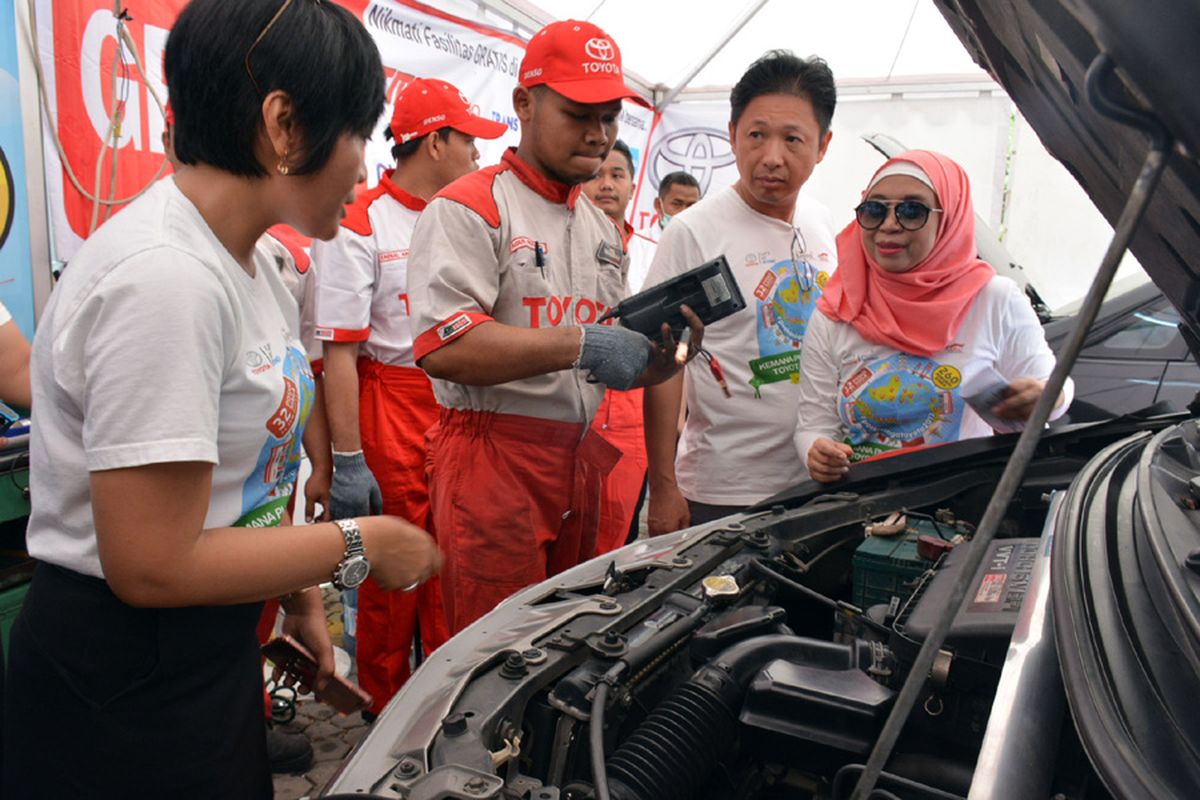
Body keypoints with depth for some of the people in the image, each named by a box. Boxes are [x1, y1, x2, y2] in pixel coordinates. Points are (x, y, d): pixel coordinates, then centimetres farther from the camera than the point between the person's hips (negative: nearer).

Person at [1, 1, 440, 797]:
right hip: (122, 679, -8)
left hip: (213, 644, 8)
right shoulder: (164, 280, -27)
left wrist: (300, 593, 7)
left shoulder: (248, 262, 2)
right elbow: (153, 567, -26)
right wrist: (357, 546, -17)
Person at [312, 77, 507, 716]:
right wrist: (347, 460, -18)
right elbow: (340, 351, -14)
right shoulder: (358, 224, -8)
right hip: (392, 416, -6)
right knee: (390, 581, 5)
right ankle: (386, 714, 25)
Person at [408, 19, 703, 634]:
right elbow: (442, 346, -21)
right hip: (491, 460, -7)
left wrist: (662, 353, -2)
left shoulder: (603, 230, 19)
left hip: (579, 460, 8)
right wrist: (580, 343, -22)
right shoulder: (469, 209, -7)